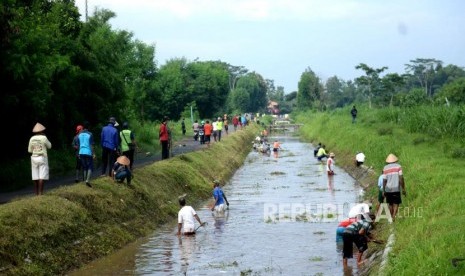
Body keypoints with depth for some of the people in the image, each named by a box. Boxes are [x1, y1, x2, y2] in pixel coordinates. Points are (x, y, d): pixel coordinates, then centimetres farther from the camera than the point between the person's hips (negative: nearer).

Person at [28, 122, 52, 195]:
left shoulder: (32, 139, 3)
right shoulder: (44, 138, -8)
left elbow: (29, 150, 7)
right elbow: (49, 146, 7)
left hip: (34, 158, 4)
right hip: (42, 158, -4)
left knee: (35, 177, 8)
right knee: (42, 176, -6)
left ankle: (37, 193, 10)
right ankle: (40, 193, -13)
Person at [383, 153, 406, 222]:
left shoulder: (385, 168, 2)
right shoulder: (398, 166, -3)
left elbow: (384, 181, 2)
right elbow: (401, 179, -8)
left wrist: (384, 191, 11)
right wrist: (403, 189, -3)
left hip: (388, 189, 2)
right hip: (396, 189, -2)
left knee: (390, 204, 14)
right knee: (396, 203, 3)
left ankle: (391, 217, 20)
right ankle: (393, 216, -14)